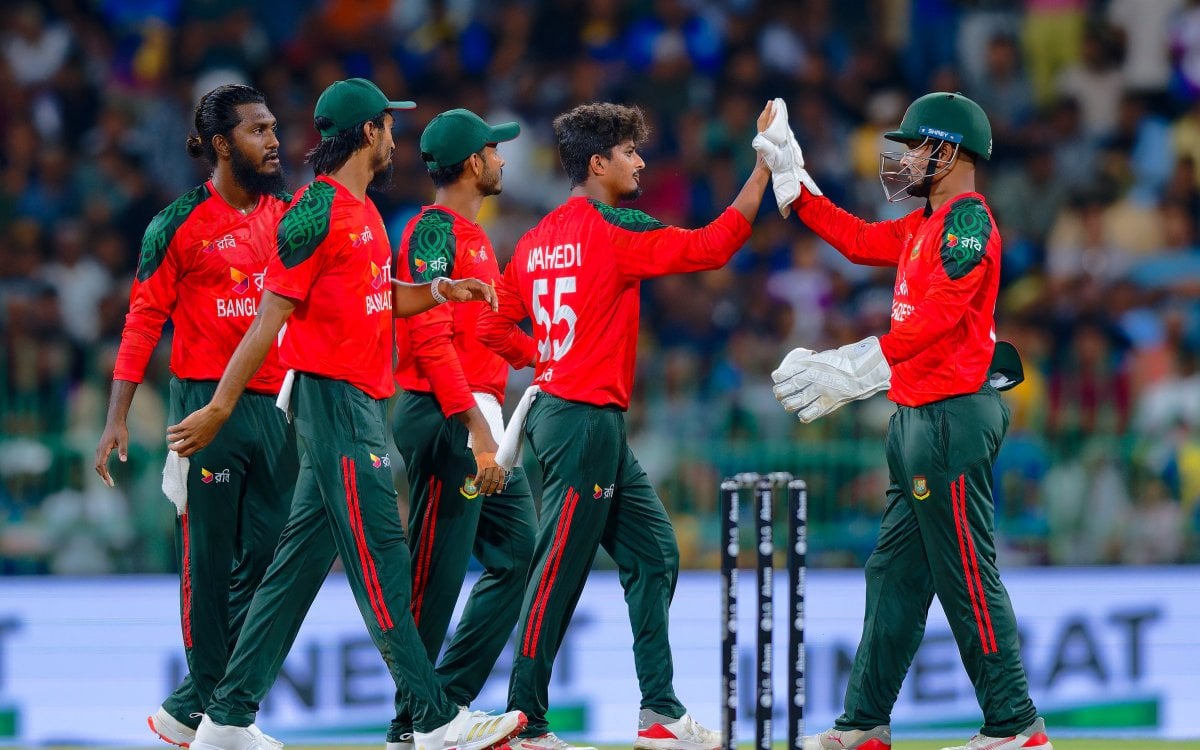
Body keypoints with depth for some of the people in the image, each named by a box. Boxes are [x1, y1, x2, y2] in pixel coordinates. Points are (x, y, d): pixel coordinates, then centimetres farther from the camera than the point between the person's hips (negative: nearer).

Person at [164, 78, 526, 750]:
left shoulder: (363, 210, 17)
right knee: (379, 556, -9)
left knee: (302, 562, 9)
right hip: (334, 399, -10)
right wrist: (219, 409, -16)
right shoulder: (318, 211, -13)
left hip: (365, 402, 10)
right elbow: (271, 316, -15)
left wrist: (440, 291, 8)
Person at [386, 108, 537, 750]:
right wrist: (475, 424, -25)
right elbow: (431, 337, -20)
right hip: (445, 422, -10)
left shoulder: (474, 236, 19)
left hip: (481, 421, 10)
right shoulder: (434, 230, -11)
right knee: (436, 574, -6)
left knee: (519, 553, 8)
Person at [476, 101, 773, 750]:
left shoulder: (537, 240, 12)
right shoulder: (614, 231, -13)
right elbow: (712, 247, -15)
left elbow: (494, 327, 15)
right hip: (587, 423, -10)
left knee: (653, 555, 12)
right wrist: (764, 167, -10)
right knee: (559, 574, -5)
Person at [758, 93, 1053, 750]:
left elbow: (938, 316, -24)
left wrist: (856, 366, -29)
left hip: (952, 418, -11)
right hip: (917, 418, 11)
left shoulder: (967, 221, -13)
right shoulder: (925, 225, 17)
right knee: (894, 573, 12)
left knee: (966, 578, -10)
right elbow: (859, 240, 28)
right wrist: (790, 177, 25)